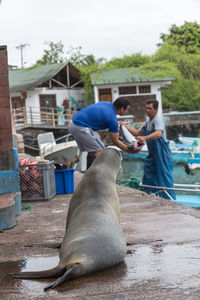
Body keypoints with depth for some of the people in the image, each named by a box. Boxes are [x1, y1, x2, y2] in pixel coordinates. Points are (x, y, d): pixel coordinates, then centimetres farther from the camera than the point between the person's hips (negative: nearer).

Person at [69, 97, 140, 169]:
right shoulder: (112, 119, -12)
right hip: (80, 127, -9)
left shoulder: (106, 104, 10)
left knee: (92, 151, 15)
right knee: (99, 150, -2)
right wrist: (130, 151, 5)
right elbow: (115, 141, -5)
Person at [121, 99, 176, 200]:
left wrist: (145, 138, -47)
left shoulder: (158, 119, -14)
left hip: (162, 153, -9)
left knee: (164, 176, -5)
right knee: (148, 176, 9)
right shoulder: (147, 122, 15)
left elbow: (159, 133, -32)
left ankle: (169, 200, 1)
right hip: (152, 154, 9)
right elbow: (138, 132, 24)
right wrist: (125, 126, 12)